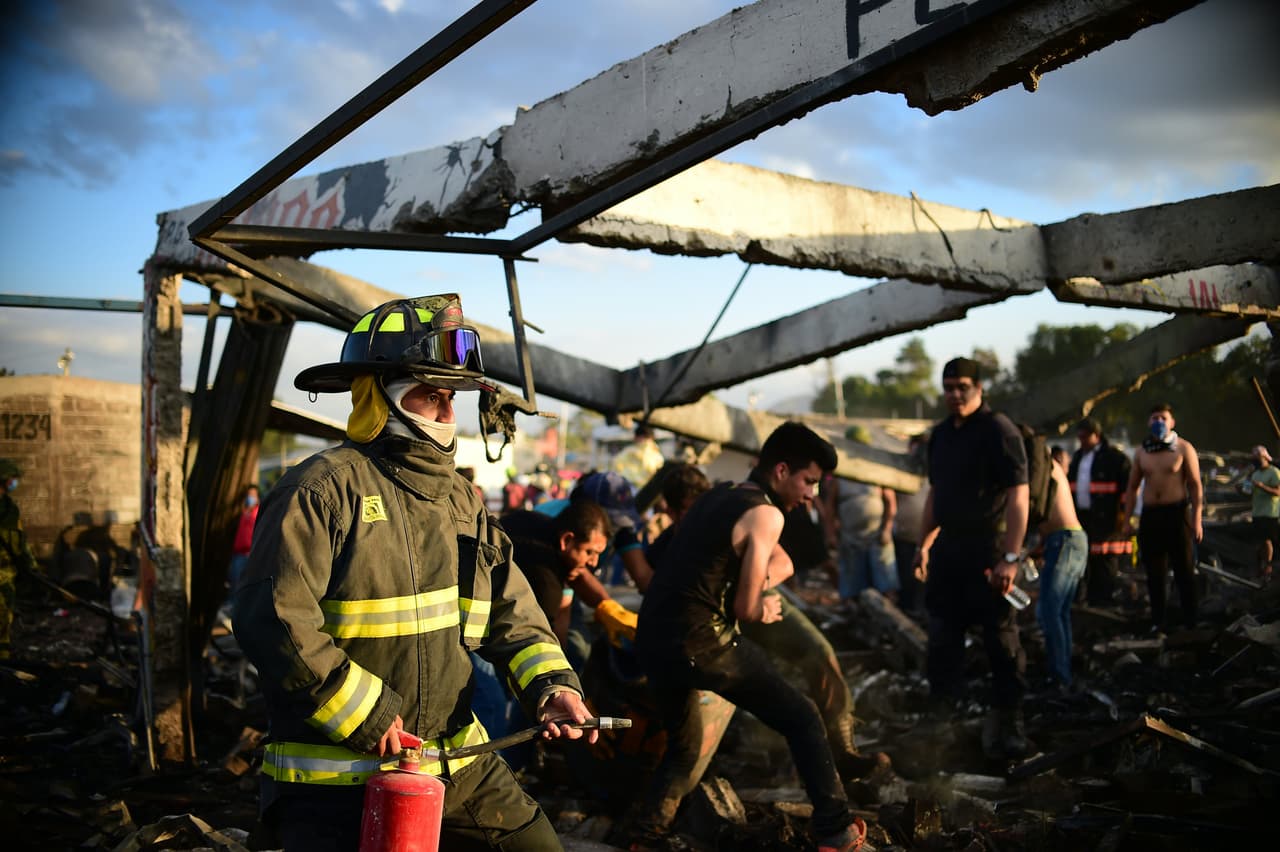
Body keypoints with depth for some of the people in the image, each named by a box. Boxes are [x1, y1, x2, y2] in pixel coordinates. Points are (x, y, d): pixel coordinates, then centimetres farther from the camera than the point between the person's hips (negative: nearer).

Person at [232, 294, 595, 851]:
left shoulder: (459, 498, 11)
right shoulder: (323, 490, -13)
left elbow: (511, 613, 10)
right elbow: (272, 620, -21)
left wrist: (549, 685, -8)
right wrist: (365, 716, -18)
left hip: (455, 759, 7)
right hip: (337, 778, -6)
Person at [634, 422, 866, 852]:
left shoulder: (718, 495, 18)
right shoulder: (765, 513, -7)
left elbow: (781, 563, 24)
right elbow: (746, 609, -7)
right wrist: (761, 609, 14)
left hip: (651, 639, 8)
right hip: (701, 643, -8)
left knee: (683, 748, 27)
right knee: (802, 719, 8)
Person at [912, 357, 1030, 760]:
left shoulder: (998, 430, -12)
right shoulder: (940, 435, 11)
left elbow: (1019, 496, -18)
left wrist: (1011, 557, -23)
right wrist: (924, 543, 15)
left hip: (988, 550, -7)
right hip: (949, 548, 8)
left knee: (1001, 641, 0)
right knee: (941, 636, 12)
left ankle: (1007, 724, 10)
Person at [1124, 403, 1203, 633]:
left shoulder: (1183, 448, -2)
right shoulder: (1142, 451, 10)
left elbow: (1195, 485, -5)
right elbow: (1132, 487, 14)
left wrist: (1196, 519, -12)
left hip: (1177, 513, -4)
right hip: (1150, 515, 4)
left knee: (1184, 569, 0)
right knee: (1154, 572, 7)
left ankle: (1191, 620, 7)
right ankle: (1157, 621, 13)